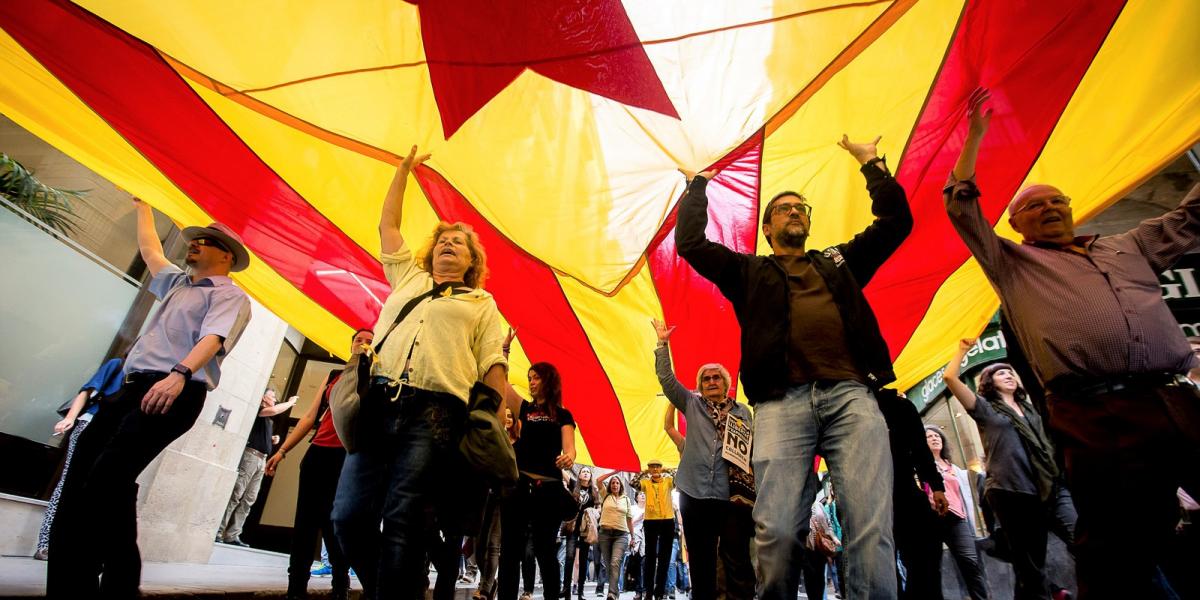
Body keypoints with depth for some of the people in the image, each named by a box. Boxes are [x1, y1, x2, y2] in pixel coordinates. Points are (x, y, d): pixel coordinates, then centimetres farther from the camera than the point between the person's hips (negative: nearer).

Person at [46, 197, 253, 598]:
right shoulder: (177, 282, 28)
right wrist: (143, 208, 51)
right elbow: (150, 251, 44)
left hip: (175, 393, -9)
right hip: (134, 387, 9)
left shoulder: (230, 296, 0)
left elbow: (212, 338, -18)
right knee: (82, 473, 0)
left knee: (106, 481, -18)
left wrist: (180, 373, -33)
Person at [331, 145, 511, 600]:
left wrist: (498, 419, -5)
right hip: (377, 402, 4)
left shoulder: (482, 303, 17)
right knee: (349, 514, 0)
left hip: (435, 412, -3)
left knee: (404, 521, -9)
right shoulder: (408, 278, 26)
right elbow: (388, 225, 33)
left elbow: (493, 365, 8)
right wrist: (405, 169, 36)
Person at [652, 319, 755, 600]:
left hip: (733, 494, 0)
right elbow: (666, 379, 4)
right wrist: (663, 344, -1)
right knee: (701, 560, 8)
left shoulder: (742, 411, 13)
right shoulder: (691, 404, 12)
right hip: (695, 493, 1)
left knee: (737, 559, -1)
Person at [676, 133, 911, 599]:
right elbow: (690, 243, 16)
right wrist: (697, 185, 26)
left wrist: (871, 163, 32)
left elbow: (896, 220, 31)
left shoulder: (839, 262, 31)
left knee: (873, 527, -11)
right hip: (782, 401, -2)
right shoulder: (750, 272, 24)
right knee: (777, 531, -13)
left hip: (851, 395, 2)